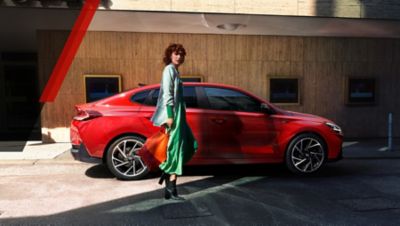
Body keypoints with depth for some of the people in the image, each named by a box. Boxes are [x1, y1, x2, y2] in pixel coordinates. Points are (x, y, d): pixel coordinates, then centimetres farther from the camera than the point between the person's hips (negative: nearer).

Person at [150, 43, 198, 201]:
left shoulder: (175, 70, 20)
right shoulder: (169, 69, -8)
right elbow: (167, 94, -17)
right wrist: (170, 115, -23)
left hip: (178, 113, 10)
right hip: (173, 113, -10)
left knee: (189, 146, 11)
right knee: (176, 149, -9)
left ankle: (167, 173, 18)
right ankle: (171, 191, -4)